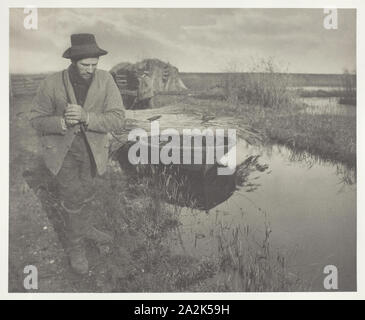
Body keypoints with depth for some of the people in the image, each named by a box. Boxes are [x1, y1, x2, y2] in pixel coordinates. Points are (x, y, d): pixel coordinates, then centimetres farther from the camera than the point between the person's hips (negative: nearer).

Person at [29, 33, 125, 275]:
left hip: (93, 149, 3)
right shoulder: (52, 84, -18)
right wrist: (62, 122, -29)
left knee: (85, 193, 22)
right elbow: (37, 120, -9)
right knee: (74, 197, -5)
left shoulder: (105, 80, -16)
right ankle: (76, 246, 17)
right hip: (62, 150, -2)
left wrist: (86, 117, -35)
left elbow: (117, 119, -20)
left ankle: (85, 228, 48)